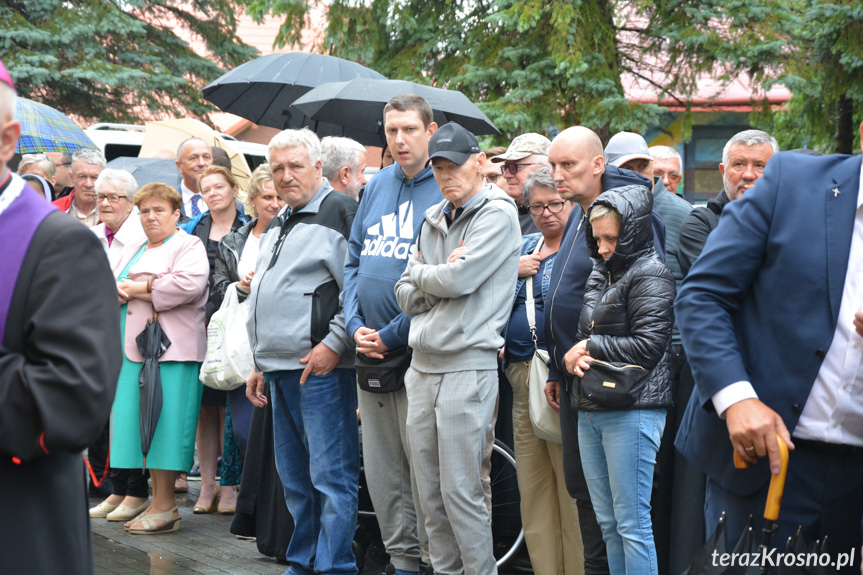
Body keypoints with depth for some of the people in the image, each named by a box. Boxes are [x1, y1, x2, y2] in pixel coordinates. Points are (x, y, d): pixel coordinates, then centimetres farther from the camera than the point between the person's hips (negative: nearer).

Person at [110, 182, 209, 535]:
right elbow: (119, 287, 28)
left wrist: (141, 288, -11)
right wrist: (119, 291, 3)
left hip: (170, 348, -8)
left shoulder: (188, 246, -2)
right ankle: (157, 502, 12)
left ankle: (165, 508, -4)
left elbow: (189, 284, -20)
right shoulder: (141, 251, 25)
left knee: (164, 425, -8)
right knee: (145, 424, 7)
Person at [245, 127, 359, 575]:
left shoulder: (339, 211, -6)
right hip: (280, 369, 9)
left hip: (321, 366, -9)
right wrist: (260, 366, 24)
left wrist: (334, 343, -18)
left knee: (330, 477, -7)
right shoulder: (278, 226, 21)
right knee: (295, 479, 14)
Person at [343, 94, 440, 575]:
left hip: (417, 351, -6)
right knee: (381, 468, 10)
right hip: (370, 354, 6)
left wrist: (391, 337, -13)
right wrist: (356, 326, 0)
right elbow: (354, 260, 14)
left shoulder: (445, 191, -8)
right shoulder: (378, 185, 12)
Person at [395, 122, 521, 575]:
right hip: (422, 366, 7)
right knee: (429, 492, 10)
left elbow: (458, 281, -17)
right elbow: (405, 296, 13)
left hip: (467, 367, -7)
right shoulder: (434, 220, 17)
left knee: (461, 491, -7)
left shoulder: (497, 214, -5)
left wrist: (418, 271, 1)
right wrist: (440, 275, -6)